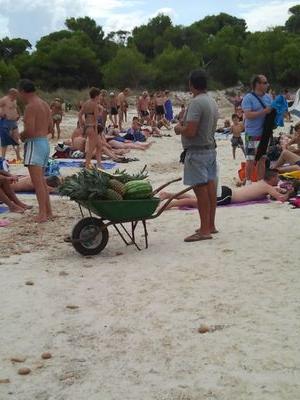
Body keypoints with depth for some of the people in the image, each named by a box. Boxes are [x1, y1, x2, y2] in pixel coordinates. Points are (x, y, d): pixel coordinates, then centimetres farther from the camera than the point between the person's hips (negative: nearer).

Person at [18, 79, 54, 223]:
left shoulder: (30, 106, -13)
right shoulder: (45, 104, 15)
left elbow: (29, 130, -21)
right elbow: (50, 127, 19)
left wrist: (20, 136, -2)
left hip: (34, 144, -10)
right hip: (45, 142, 10)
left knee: (37, 181, -11)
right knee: (41, 181, 16)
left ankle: (42, 214, -14)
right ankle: (48, 212, 19)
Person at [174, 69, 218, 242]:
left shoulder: (196, 103, -18)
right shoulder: (212, 101, 11)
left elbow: (190, 131, -24)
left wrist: (179, 129, -3)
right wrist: (185, 127, 18)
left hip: (197, 151, -9)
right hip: (211, 148, 9)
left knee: (201, 189, -7)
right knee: (210, 187, 12)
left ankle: (205, 230, -4)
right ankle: (211, 225, 20)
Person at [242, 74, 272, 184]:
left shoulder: (268, 97, 11)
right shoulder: (248, 98, -10)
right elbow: (248, 115, -19)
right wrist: (264, 111, -21)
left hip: (265, 133, 6)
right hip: (252, 135, -6)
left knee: (262, 159, 12)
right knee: (250, 160, 0)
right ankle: (248, 182, 11)